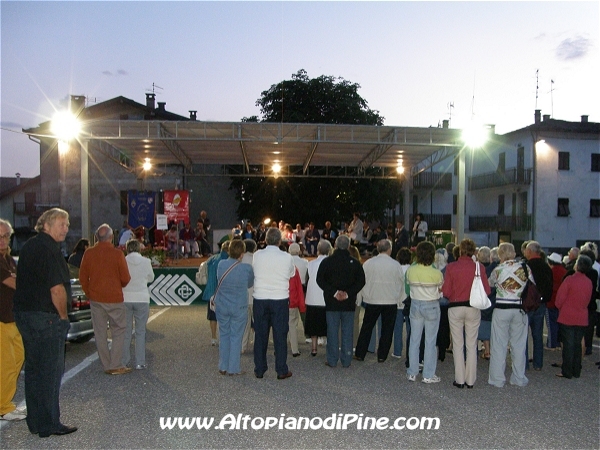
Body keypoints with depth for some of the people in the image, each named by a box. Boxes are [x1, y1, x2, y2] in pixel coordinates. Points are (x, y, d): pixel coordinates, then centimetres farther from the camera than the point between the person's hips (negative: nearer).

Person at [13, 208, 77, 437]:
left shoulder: (28, 246, 12)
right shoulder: (49, 249, -17)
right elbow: (57, 289, -23)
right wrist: (63, 316, -9)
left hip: (23, 314, 10)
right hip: (46, 317, -10)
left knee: (34, 369, 17)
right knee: (50, 371, 1)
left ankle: (35, 422, 27)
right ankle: (49, 425, 11)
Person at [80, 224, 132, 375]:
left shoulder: (89, 253, -2)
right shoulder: (117, 254, -12)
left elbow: (82, 277, 4)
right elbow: (125, 278, -8)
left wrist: (89, 293, 17)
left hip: (95, 299, 4)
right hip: (114, 299, -3)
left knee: (100, 333, 11)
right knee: (119, 332, 7)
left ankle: (106, 365, 17)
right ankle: (116, 365, 4)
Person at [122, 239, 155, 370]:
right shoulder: (146, 261, -5)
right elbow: (151, 278, 8)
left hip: (125, 299, 1)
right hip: (142, 299, -1)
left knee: (126, 331, 11)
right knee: (140, 331, 7)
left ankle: (124, 361, 17)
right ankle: (140, 362, 8)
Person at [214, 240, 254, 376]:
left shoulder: (221, 264, -8)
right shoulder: (247, 268, -15)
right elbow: (250, 284, 3)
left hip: (222, 306, 3)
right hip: (239, 307, -3)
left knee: (224, 335, 14)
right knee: (236, 336, 7)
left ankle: (223, 367, 22)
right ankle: (234, 368, 12)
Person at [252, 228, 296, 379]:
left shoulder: (257, 255, -6)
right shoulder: (287, 257, -9)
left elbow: (254, 272, 8)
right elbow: (292, 274, 7)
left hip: (260, 299, 2)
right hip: (280, 300, -1)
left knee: (260, 335, 11)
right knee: (280, 335, 6)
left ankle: (259, 370, 19)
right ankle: (282, 370, 12)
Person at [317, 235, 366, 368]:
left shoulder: (327, 261, -3)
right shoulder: (355, 263, 0)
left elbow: (320, 280, -8)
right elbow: (361, 281, -4)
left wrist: (333, 292, -10)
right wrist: (348, 293, -8)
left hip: (332, 302, -1)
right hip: (349, 303, 1)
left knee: (332, 331, 6)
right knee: (347, 332, 8)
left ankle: (332, 360, 11)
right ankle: (346, 361, 14)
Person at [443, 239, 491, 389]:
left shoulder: (451, 267, -8)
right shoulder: (479, 267, -6)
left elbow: (446, 292, -9)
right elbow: (487, 291, -6)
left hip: (455, 308, -1)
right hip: (474, 308, 1)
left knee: (458, 345, 9)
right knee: (471, 345, 10)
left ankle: (459, 380, 14)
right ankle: (470, 380, 16)